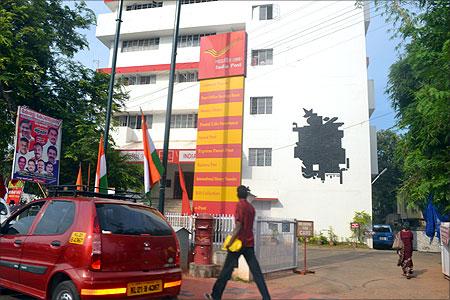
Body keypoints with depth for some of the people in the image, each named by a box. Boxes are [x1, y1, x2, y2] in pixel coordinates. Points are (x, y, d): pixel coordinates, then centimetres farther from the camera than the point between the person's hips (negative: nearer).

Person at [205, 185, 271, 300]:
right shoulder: (251, 207, 12)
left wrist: (230, 242, -15)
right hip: (250, 243, 7)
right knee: (256, 271, 5)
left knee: (227, 270, 4)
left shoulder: (240, 205, -10)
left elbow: (238, 225, -17)